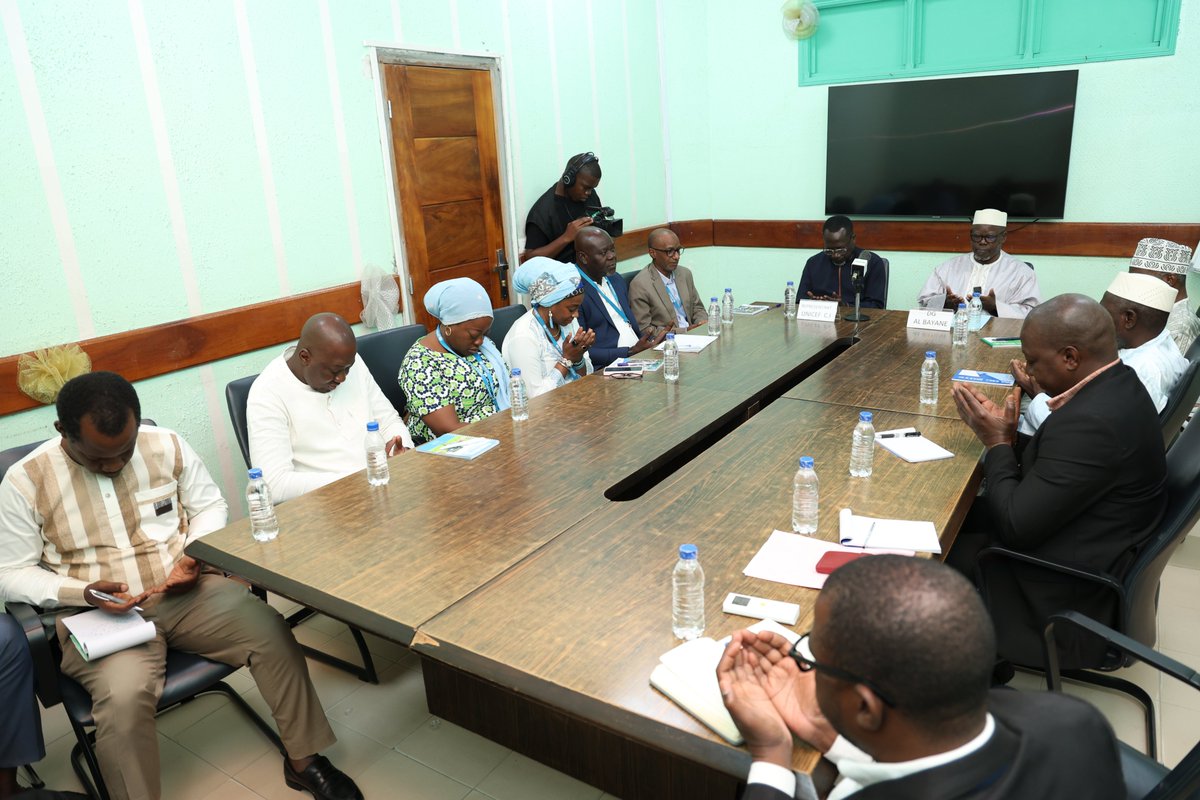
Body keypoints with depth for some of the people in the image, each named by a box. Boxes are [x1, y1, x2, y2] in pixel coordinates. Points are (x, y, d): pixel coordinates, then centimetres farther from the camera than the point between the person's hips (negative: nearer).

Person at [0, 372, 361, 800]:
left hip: (187, 592, 2)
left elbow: (210, 506, 10)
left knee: (271, 632, -20)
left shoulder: (167, 445, -3)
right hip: (98, 613, -1)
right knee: (124, 697, -32)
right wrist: (82, 593, -18)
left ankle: (304, 759, -2)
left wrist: (194, 556, -10)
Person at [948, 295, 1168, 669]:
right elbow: (1051, 463, 10)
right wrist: (1006, 436, -4)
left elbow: (1016, 526, -26)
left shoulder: (1091, 422, -32)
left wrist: (997, 443, -15)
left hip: (1067, 593, -9)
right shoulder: (1116, 385, -1)